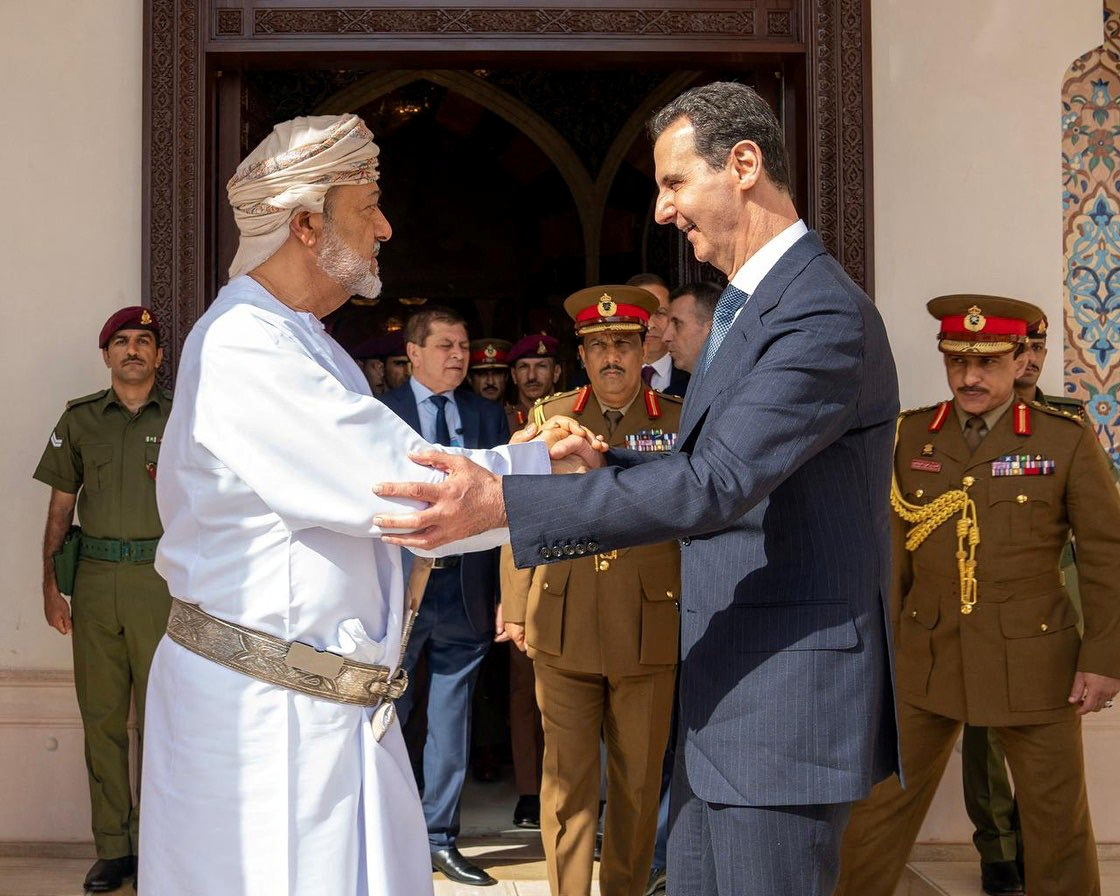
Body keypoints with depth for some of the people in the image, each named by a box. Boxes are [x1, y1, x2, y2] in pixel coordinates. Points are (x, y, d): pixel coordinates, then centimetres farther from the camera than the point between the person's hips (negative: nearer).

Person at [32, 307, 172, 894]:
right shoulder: (80, 419, 11)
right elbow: (60, 509, 12)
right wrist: (50, 585, 5)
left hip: (162, 578, -2)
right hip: (95, 577, 2)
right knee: (101, 718, 4)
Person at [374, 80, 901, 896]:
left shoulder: (825, 316, -19)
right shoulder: (748, 306, 14)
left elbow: (716, 485, -28)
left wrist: (501, 501, -31)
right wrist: (605, 463, 6)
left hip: (789, 700, -10)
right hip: (726, 692, 10)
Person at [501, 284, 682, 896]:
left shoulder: (680, 421, 2)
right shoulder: (548, 416, 7)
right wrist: (514, 608, 5)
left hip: (649, 632, 0)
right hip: (563, 628, 1)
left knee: (638, 781, 11)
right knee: (566, 777, 6)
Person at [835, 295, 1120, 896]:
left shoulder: (1067, 441, -5)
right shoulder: (910, 436, 3)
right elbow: (892, 551, 7)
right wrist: (884, 643, 7)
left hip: (1031, 662, -2)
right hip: (926, 658, 2)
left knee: (1057, 818, 10)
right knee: (883, 802, 9)